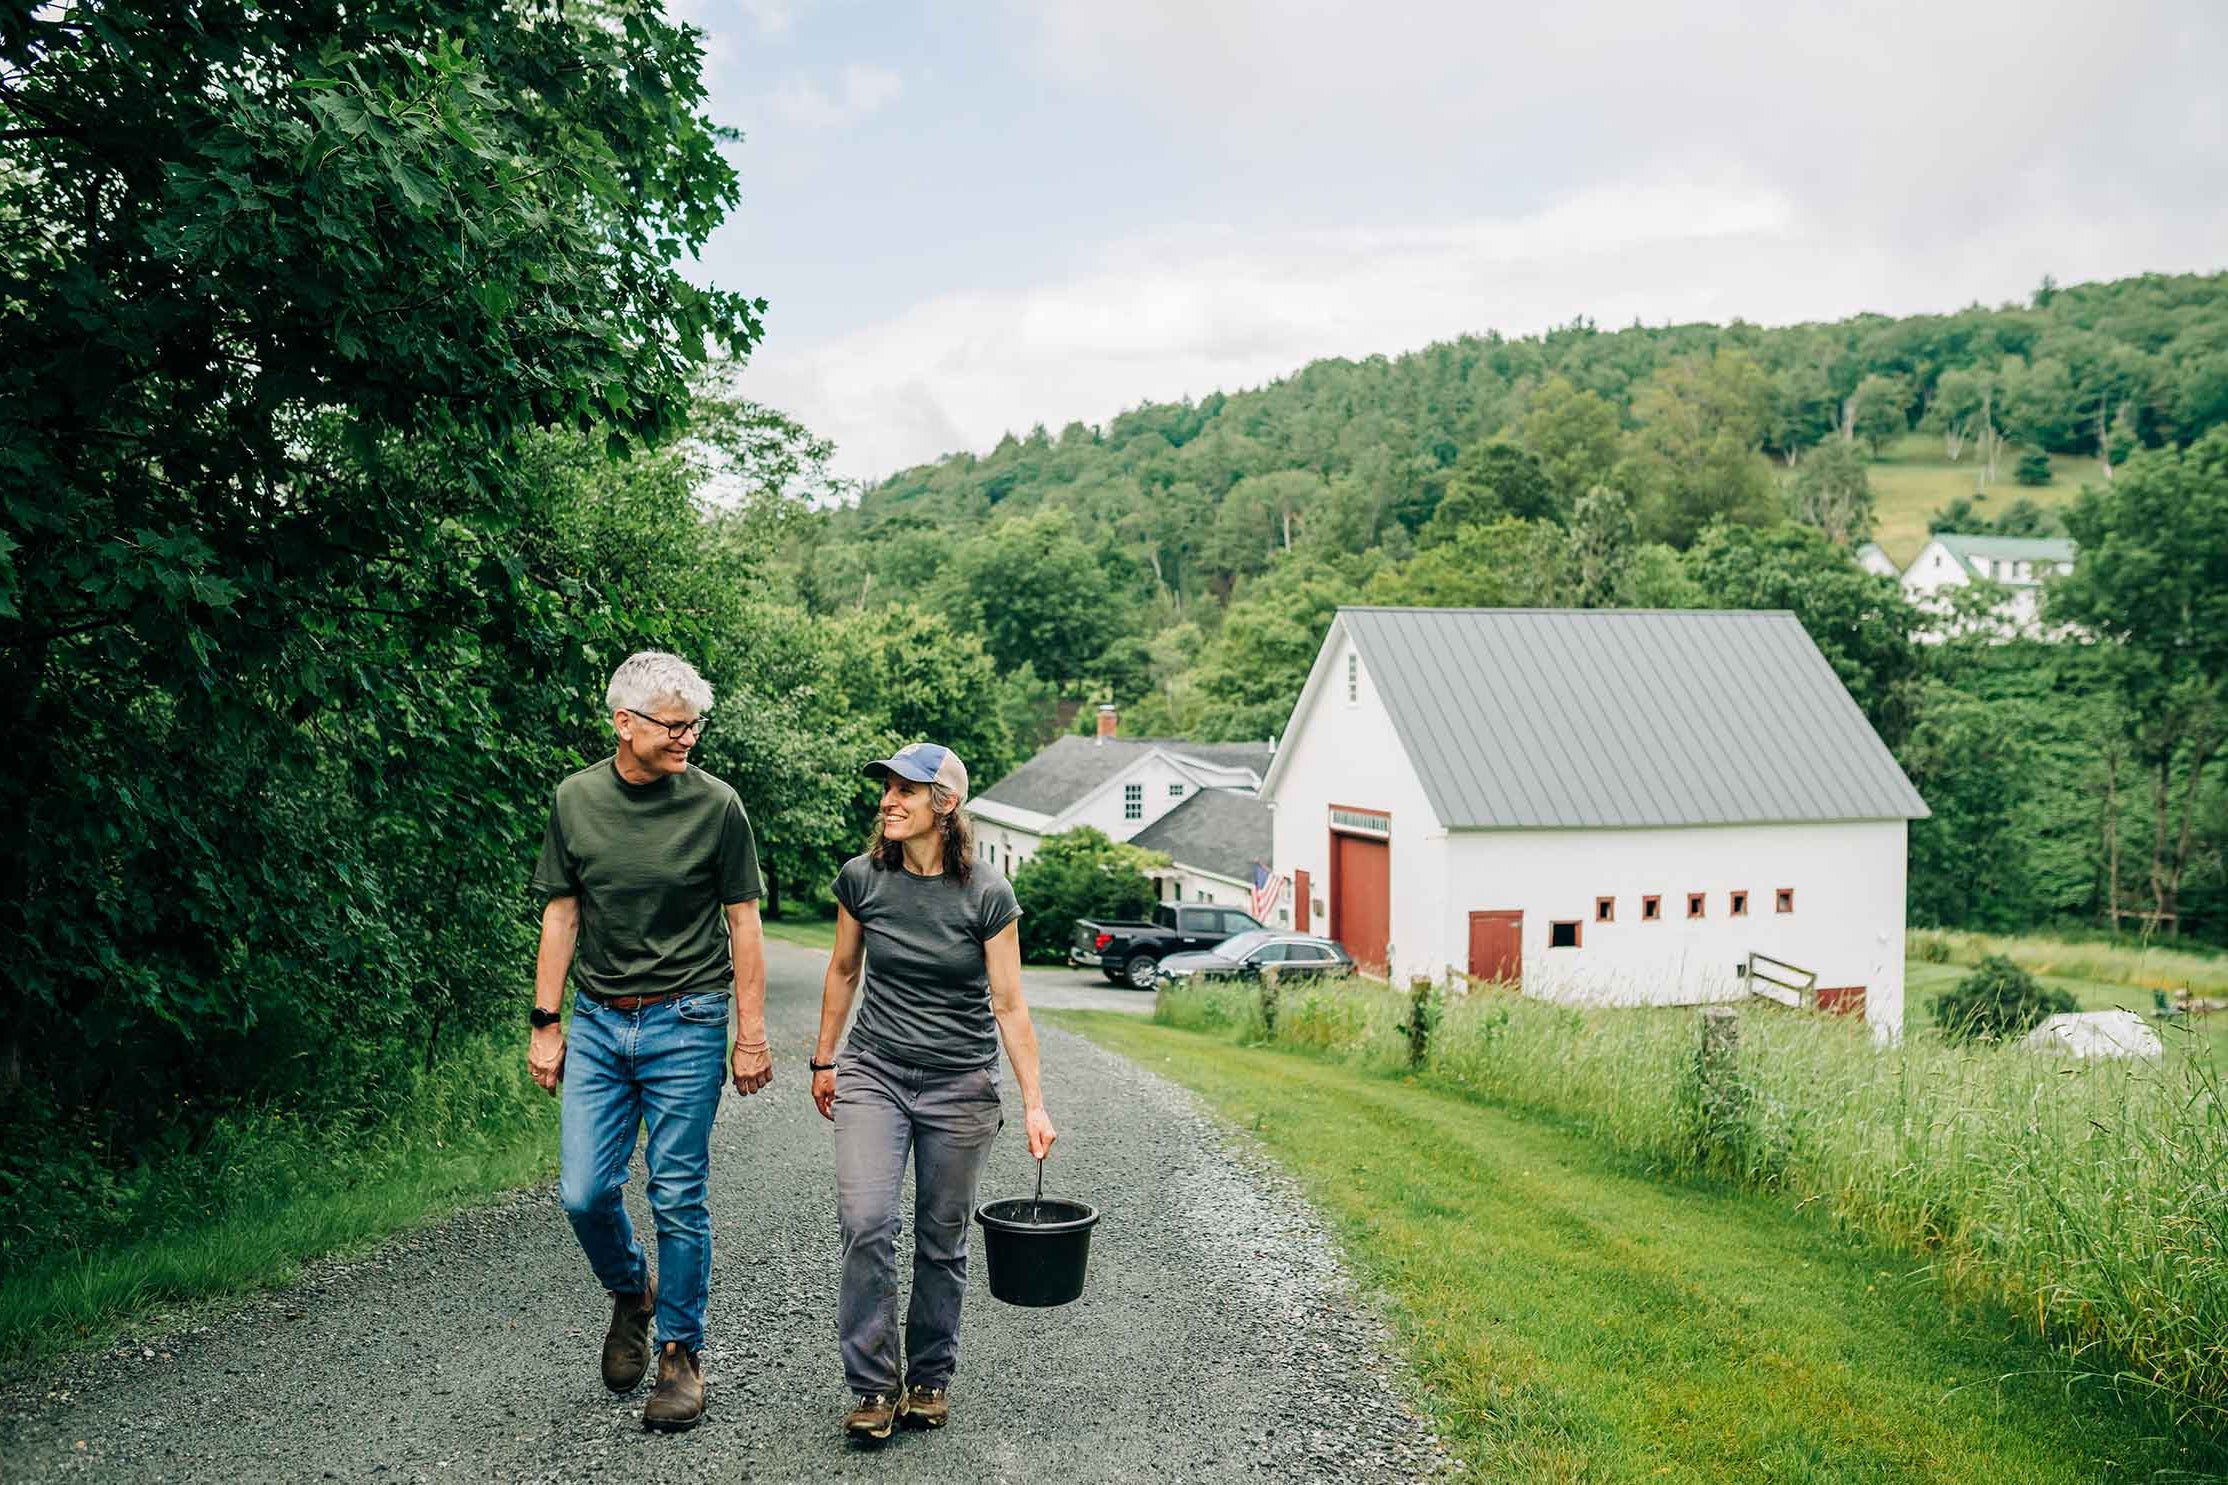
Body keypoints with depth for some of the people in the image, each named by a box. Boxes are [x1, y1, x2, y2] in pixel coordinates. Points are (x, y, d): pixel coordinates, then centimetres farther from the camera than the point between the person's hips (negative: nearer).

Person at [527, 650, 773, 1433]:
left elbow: (743, 925, -2)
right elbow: (561, 915, 8)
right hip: (598, 1021, 3)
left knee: (678, 1199, 3)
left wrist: (751, 1037, -4)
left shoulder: (715, 805, -7)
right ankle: (630, 1294, 32)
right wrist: (546, 1025, 5)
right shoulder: (576, 799, 1)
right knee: (584, 1193, 1)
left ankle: (681, 1353, 19)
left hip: (686, 1023, -3)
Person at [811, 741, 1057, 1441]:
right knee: (865, 1225, -13)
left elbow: (1009, 1005, -6)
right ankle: (873, 1386, 1)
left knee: (941, 1240, 7)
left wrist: (1034, 1104, -9)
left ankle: (929, 1380, 26)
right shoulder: (860, 879, -4)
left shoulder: (987, 896, -11)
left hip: (961, 1085, -1)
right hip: (873, 1073, 1)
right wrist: (824, 1060, 17)